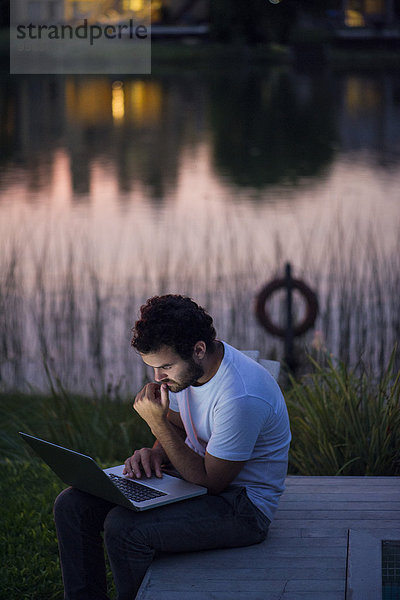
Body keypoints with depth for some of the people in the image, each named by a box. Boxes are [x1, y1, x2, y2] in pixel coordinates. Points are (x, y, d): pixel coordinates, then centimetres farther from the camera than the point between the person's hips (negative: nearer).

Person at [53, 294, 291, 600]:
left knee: (123, 527, -29)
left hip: (243, 505, -9)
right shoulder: (183, 364, -3)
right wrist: (155, 453, -7)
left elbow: (211, 482, -22)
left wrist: (158, 423, -24)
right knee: (72, 505, -3)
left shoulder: (241, 397, -30)